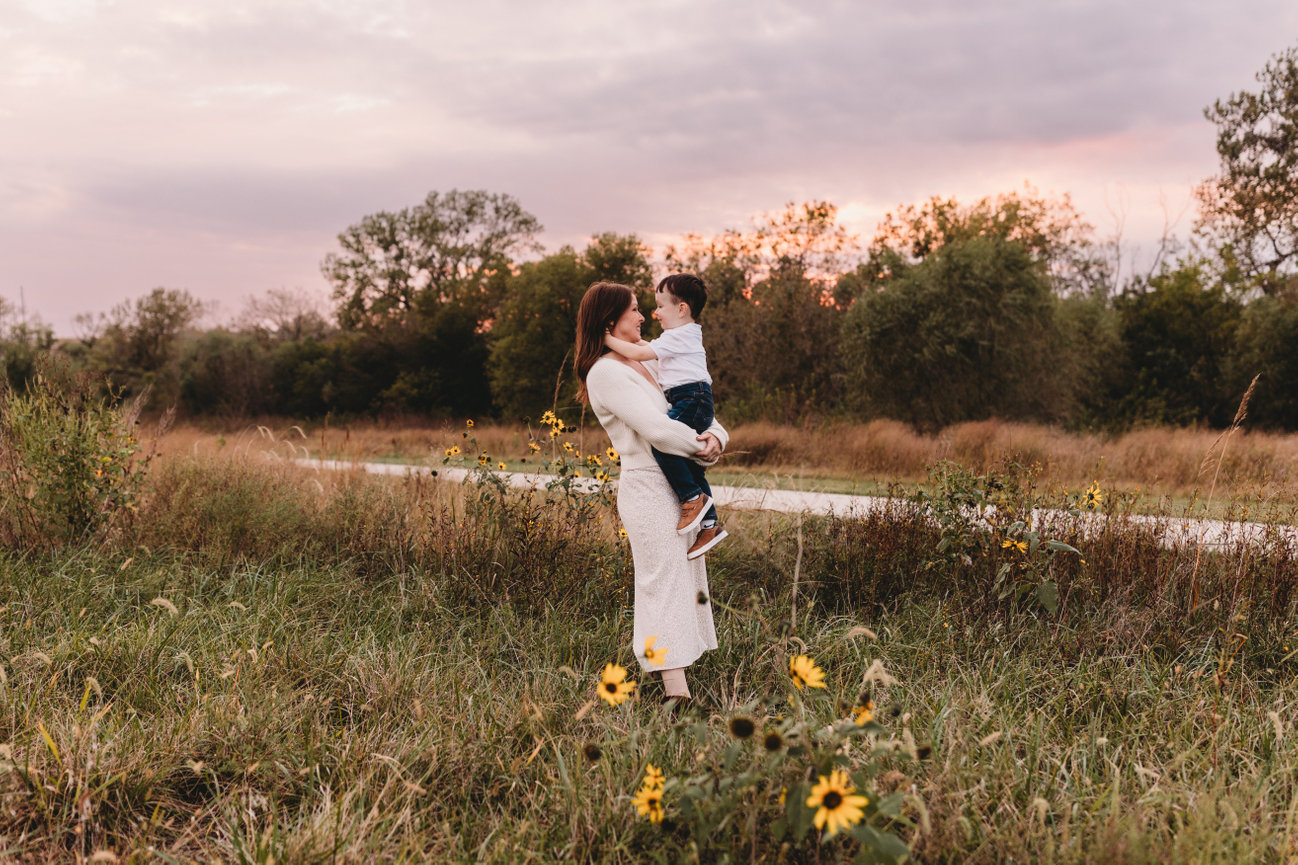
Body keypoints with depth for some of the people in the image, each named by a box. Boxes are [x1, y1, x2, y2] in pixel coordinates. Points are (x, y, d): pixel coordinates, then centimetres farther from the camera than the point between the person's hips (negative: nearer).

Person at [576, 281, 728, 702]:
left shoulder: (647, 363, 16)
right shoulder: (605, 372, -11)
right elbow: (655, 428, -20)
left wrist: (715, 435, -6)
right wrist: (701, 446, -7)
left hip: (679, 488, 9)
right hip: (647, 489, -9)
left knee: (688, 580, 12)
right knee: (665, 584, -11)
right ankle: (677, 691, -11)